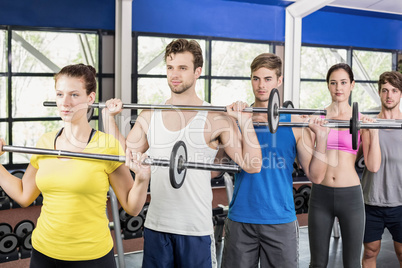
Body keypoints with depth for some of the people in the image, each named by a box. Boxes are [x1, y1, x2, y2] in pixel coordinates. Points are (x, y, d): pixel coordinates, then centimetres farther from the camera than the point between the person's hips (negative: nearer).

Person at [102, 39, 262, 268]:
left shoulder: (217, 119, -7)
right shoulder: (149, 116, 6)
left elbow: (251, 165, -10)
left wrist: (245, 120, -19)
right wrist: (109, 116, 8)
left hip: (196, 229, -3)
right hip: (155, 224, 4)